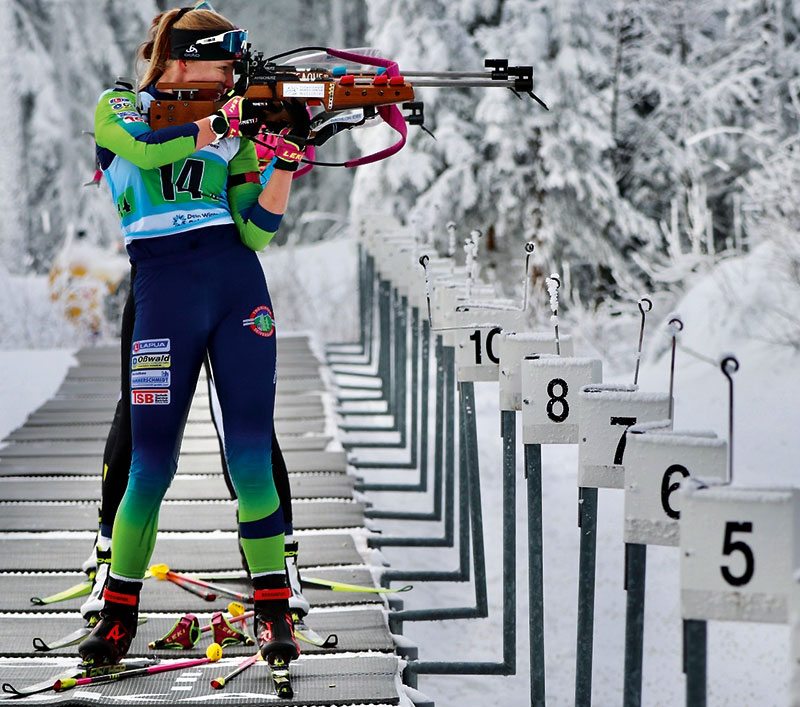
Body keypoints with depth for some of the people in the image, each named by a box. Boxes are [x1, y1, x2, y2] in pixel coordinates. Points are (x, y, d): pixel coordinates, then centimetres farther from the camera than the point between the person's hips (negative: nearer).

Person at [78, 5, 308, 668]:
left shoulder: (232, 130, 15)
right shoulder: (118, 109, 7)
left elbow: (257, 230, 8)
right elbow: (145, 147, -17)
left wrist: (288, 155, -4)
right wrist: (230, 118, -16)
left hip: (239, 286, 3)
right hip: (163, 293, -3)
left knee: (251, 454, -3)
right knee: (152, 463, -3)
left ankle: (273, 611, 3)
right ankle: (119, 612, 13)